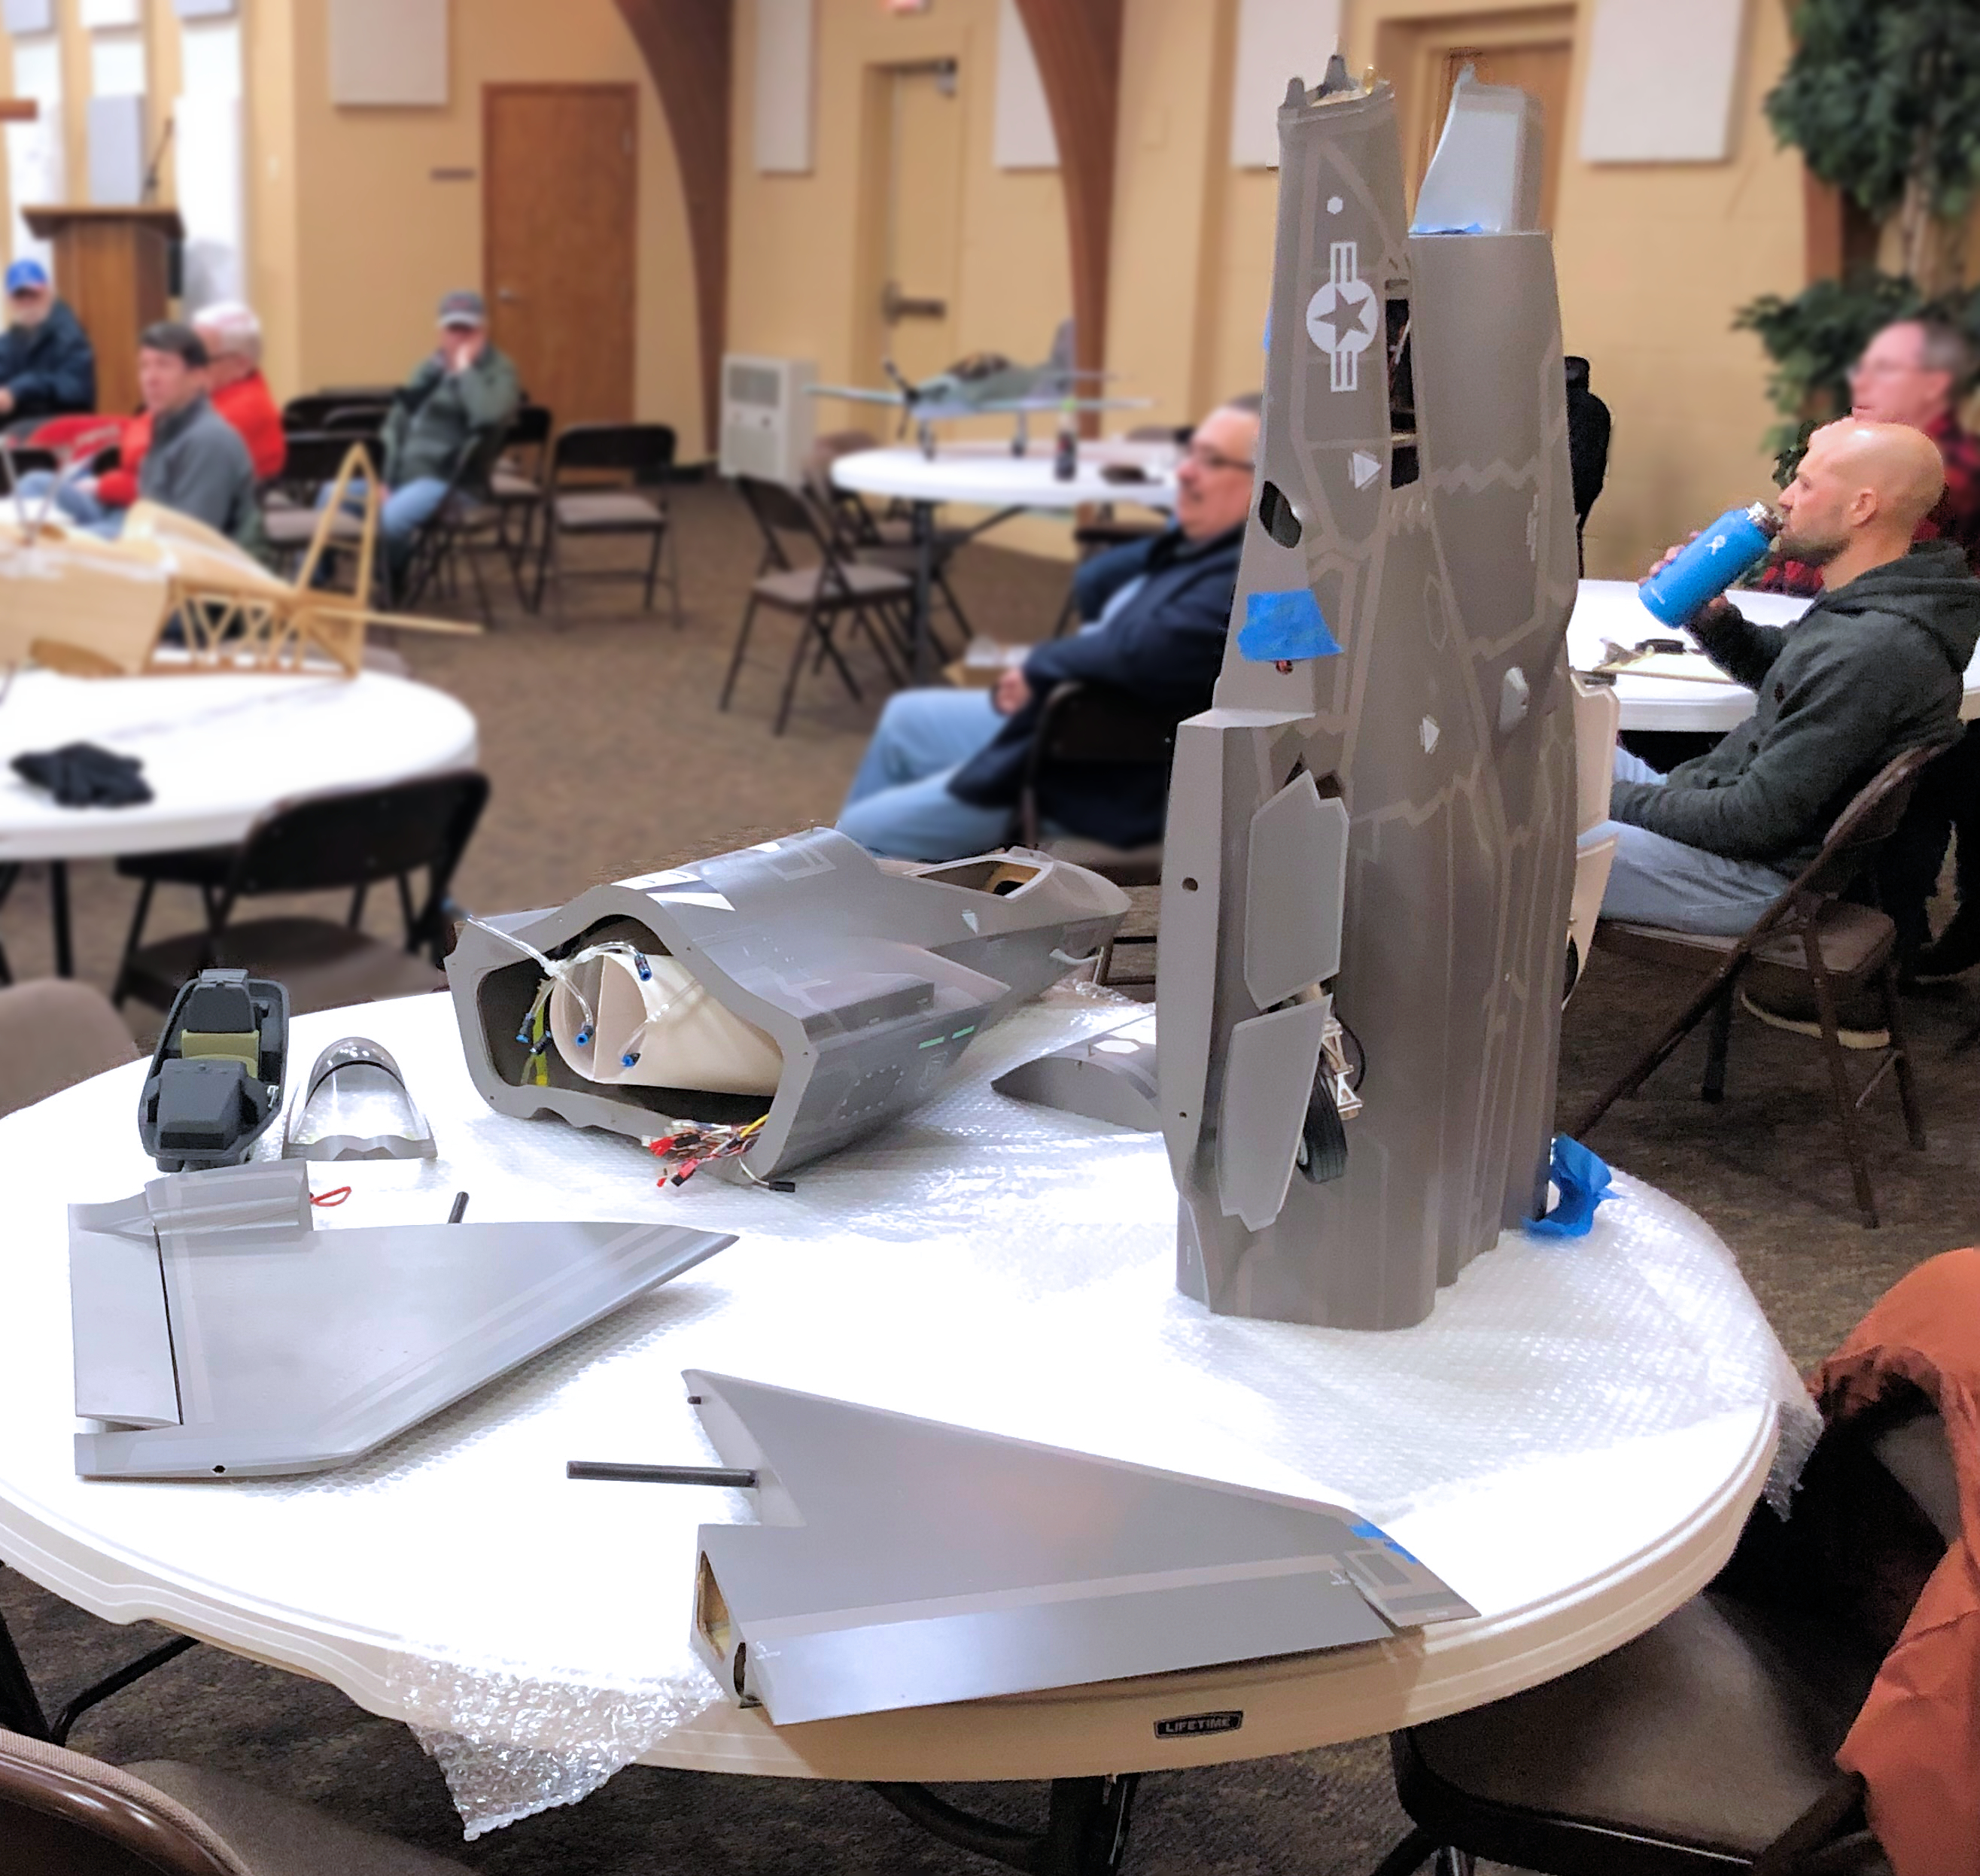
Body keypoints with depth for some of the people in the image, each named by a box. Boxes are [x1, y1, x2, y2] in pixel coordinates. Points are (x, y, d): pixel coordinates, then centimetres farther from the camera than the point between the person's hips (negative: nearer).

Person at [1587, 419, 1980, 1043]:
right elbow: (1769, 664, 26)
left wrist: (1615, 800, -15)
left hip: (1765, 873, -11)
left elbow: (1757, 821, -26)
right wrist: (1712, 618, 5)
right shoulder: (1866, 611, 6)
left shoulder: (1872, 651, -27)